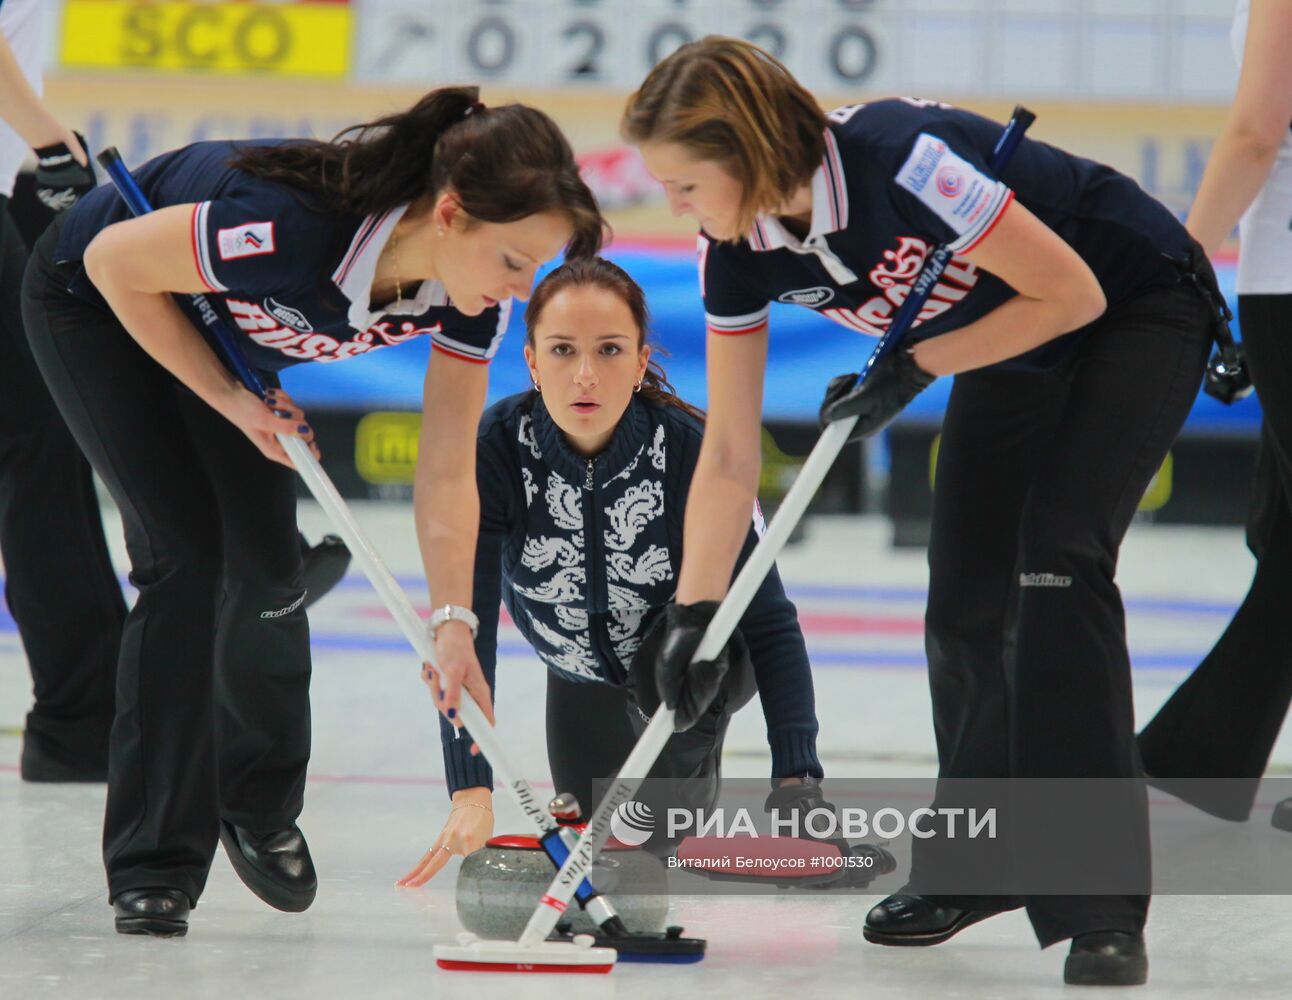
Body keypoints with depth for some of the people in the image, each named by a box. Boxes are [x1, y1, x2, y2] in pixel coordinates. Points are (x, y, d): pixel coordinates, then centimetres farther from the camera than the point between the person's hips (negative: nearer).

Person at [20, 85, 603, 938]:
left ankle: (260, 812, 26)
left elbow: (448, 472, -16)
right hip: (98, 301, -6)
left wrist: (454, 625, -24)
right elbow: (114, 260, -28)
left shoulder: (470, 297, -24)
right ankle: (154, 863, -8)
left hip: (220, 325, 6)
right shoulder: (291, 226, -43)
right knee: (186, 551, -15)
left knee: (267, 561, 1)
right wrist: (231, 401, -22)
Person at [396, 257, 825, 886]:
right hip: (582, 679, 3)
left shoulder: (691, 448, -33)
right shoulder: (493, 450, -31)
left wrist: (796, 777, -44)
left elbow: (770, 623, -32)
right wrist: (471, 791, -44)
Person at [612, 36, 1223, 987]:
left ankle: (1103, 912, -20)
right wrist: (693, 616, -10)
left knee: (1057, 560, -21)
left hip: (1137, 312, -7)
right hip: (1013, 348, 7)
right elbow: (729, 458, -5)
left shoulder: (900, 161, -36)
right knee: (965, 599, 4)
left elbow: (1071, 294, -26)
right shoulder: (738, 254, -13)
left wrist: (913, 368, -24)